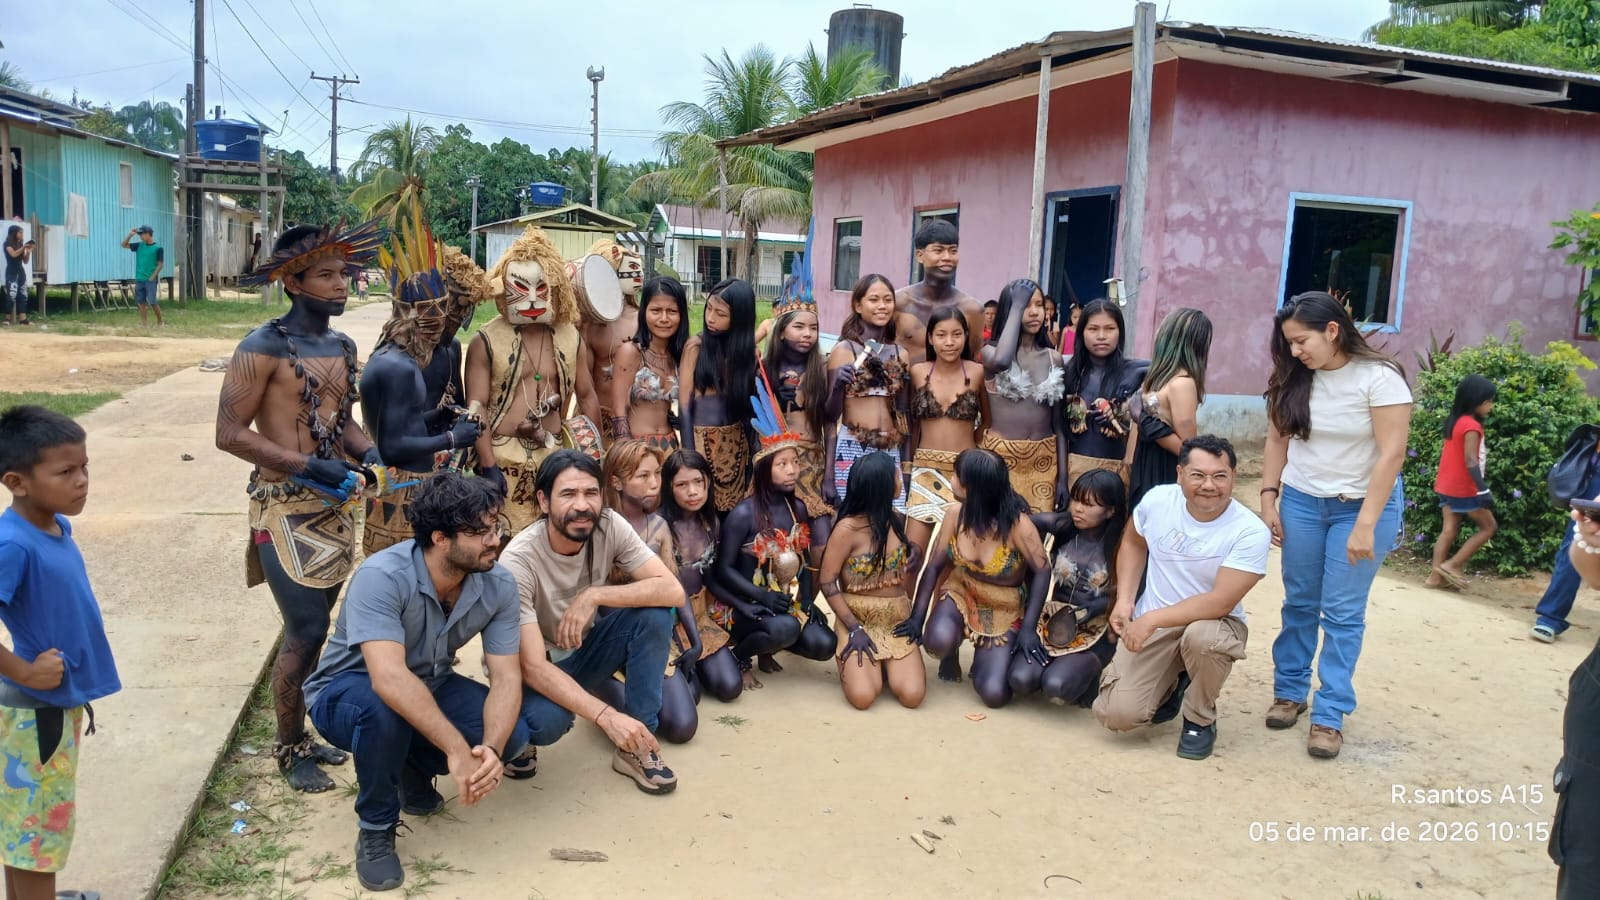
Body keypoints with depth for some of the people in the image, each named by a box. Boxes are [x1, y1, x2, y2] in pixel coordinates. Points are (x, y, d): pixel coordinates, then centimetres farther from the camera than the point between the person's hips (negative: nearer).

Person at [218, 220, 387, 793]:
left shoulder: (344, 347, 9)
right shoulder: (263, 348, -13)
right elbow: (230, 433, -16)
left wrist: (367, 453, -2)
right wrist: (309, 466, -21)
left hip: (335, 505, 7)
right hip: (286, 508, -7)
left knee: (312, 627, 14)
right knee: (306, 633, -5)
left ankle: (302, 733, 28)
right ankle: (290, 750, 13)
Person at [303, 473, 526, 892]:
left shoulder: (499, 585, -18)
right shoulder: (382, 576, -34)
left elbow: (506, 680, -20)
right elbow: (388, 679, -45)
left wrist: (491, 750, -39)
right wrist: (458, 749, -47)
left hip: (428, 685, 5)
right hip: (347, 691, -4)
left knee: (512, 734, -19)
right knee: (385, 708, -39)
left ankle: (413, 768, 11)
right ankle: (375, 829, -11)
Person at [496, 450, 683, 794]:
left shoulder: (609, 525, -18)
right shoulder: (518, 561, -30)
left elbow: (672, 591, -24)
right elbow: (532, 666, -33)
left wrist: (594, 595, -34)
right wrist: (606, 716, -42)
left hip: (585, 648, 4)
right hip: (536, 668, -4)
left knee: (655, 611, -22)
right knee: (546, 721, -37)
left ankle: (635, 745, -12)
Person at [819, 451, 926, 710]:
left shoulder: (896, 520, 1)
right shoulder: (848, 528, -16)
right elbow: (828, 583, -13)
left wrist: (912, 563, 1)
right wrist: (854, 629, -16)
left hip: (898, 621, 4)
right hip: (858, 621, -4)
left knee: (912, 695, -17)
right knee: (862, 696, -23)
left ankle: (887, 664, 15)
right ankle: (855, 662, 10)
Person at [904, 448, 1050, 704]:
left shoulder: (1018, 524, -28)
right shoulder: (956, 513, -15)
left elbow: (1042, 572, -16)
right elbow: (934, 565, -8)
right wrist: (918, 617, -13)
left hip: (1004, 610, -2)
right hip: (961, 593, 2)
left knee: (994, 694, -17)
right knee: (938, 640, -32)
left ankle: (983, 659, 19)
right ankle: (952, 652, 7)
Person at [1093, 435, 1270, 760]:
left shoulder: (1251, 532, -20)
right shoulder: (1157, 499, -9)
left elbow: (1221, 602, -25)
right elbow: (1133, 542, 11)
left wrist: (1152, 618, -27)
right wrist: (1124, 600, 0)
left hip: (1211, 622, -2)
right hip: (1149, 625, 2)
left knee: (1201, 636, -41)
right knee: (1117, 714, -16)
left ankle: (1200, 721, -8)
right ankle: (1169, 687, 22)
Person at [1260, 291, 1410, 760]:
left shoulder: (1379, 377, -17)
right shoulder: (1293, 379, -2)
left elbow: (1391, 453, -19)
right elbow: (1277, 439, 5)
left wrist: (1365, 524, -22)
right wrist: (1268, 499, -1)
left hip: (1362, 505, -4)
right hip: (1300, 501, 5)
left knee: (1342, 613, -2)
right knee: (1299, 603, 11)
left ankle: (1330, 715, 5)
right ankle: (1289, 692, 25)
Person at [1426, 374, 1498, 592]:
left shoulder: (1455, 421, 9)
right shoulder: (1471, 425, -17)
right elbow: (1470, 461, -24)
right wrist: (1483, 490, -26)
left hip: (1448, 486, 8)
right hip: (1464, 489, -8)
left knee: (1449, 530, 8)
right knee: (1489, 526, 5)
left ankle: (1436, 576, 5)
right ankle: (1452, 564, 1)